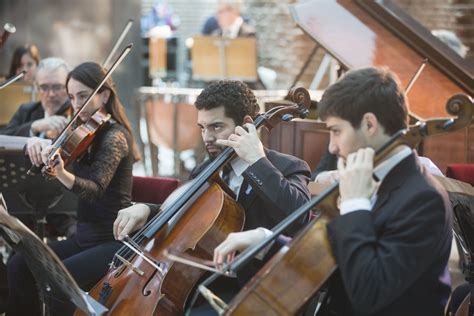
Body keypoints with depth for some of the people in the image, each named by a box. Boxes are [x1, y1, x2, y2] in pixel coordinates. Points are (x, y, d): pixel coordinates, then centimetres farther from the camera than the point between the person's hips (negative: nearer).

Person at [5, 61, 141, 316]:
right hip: (84, 237, 8)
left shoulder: (114, 136, -14)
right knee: (19, 265, -9)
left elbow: (95, 188, -29)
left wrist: (62, 174, -47)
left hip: (114, 242, -8)